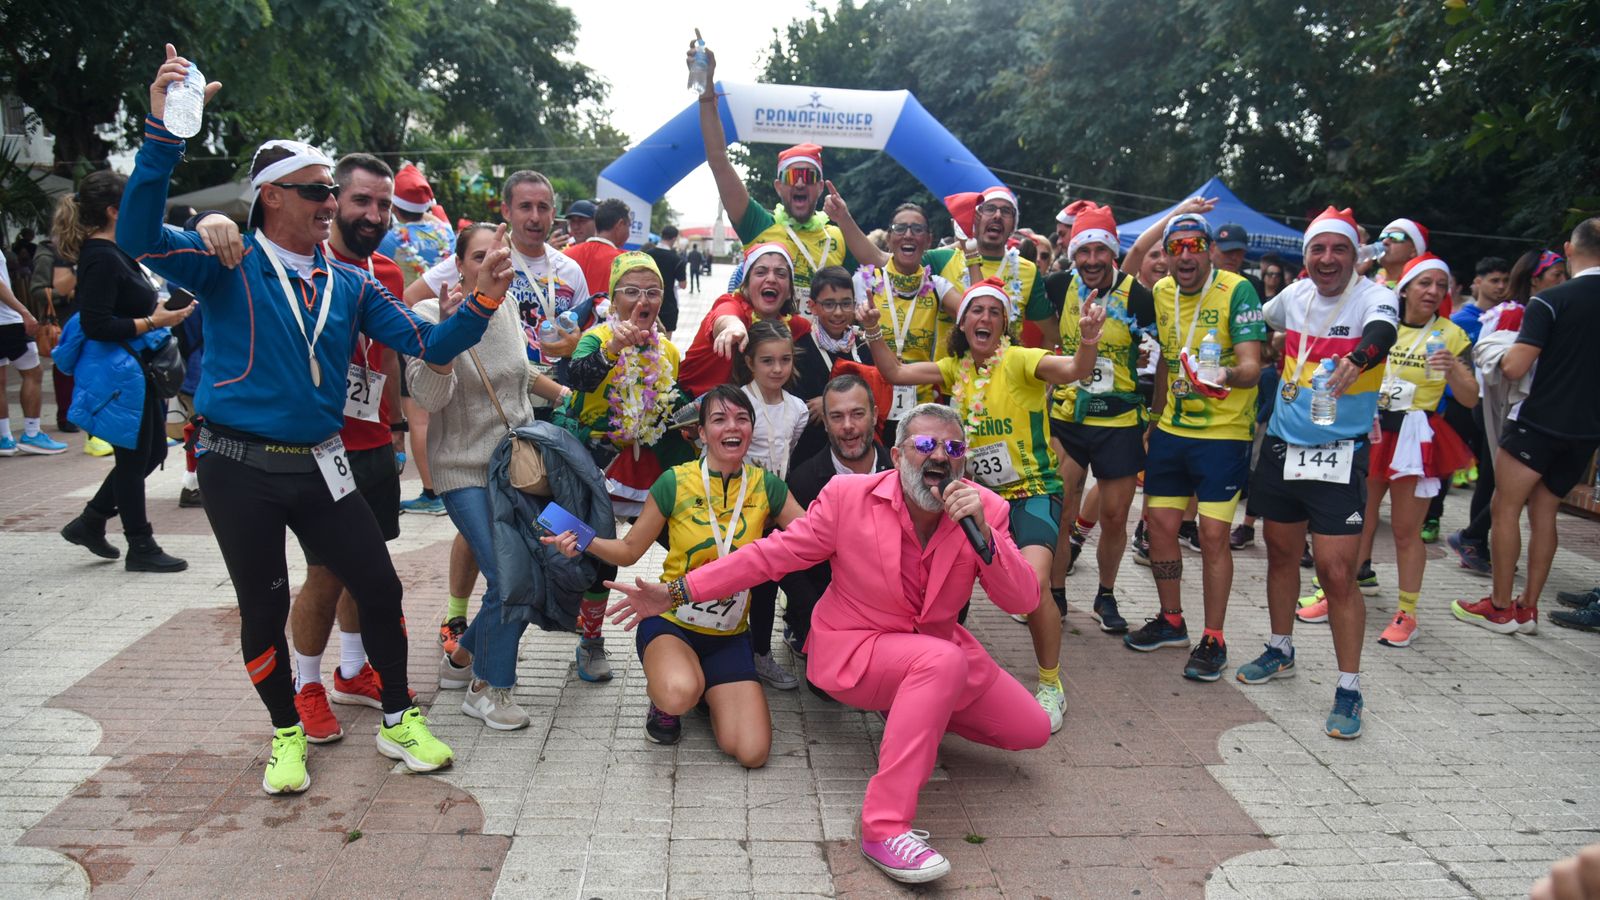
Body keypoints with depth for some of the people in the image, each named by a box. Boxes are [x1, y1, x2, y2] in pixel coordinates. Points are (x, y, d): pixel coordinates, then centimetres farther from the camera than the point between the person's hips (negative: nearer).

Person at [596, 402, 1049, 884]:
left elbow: (1023, 601, -16)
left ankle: (915, 712, 22)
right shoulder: (848, 496, -17)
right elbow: (771, 554, -12)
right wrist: (678, 592, -15)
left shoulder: (986, 509, -10)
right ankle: (884, 826, -30)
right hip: (854, 650, -5)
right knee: (943, 660, -35)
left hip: (939, 647, 5)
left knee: (1032, 730, 2)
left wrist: (981, 532, -33)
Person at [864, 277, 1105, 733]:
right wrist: (874, 332, -9)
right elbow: (895, 373, 6)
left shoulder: (1019, 361, -11)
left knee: (1033, 581, -27)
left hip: (1033, 492, -5)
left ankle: (1051, 686, -2)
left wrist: (1088, 342, -48)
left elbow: (1074, 370, -27)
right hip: (978, 494, 5)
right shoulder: (956, 368, 6)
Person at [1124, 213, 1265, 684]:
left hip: (1224, 434, -6)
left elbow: (1252, 367, -22)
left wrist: (1227, 374, -43)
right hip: (1171, 430, 6)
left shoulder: (1237, 291, -13)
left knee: (1213, 535, -5)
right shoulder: (1161, 293, 5)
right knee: (1160, 525, 9)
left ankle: (1214, 640, 10)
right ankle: (1170, 620, 28)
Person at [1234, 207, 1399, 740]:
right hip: (1282, 446, 5)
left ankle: (1349, 689, 6)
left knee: (1337, 571, -8)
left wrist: (1357, 358, -56)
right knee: (1281, 553, 17)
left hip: (1340, 455, -5)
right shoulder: (1294, 296, 3)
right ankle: (1281, 652, 37)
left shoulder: (1373, 297, -12)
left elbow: (1382, 332, -35)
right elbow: (1257, 326, 25)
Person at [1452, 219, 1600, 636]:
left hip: (1539, 421, -6)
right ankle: (1528, 607, 18)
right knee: (1544, 512, 14)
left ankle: (1501, 608, 9)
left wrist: (1505, 353, 3)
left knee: (1506, 508, 5)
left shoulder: (1551, 300, -13)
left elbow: (1515, 366, -18)